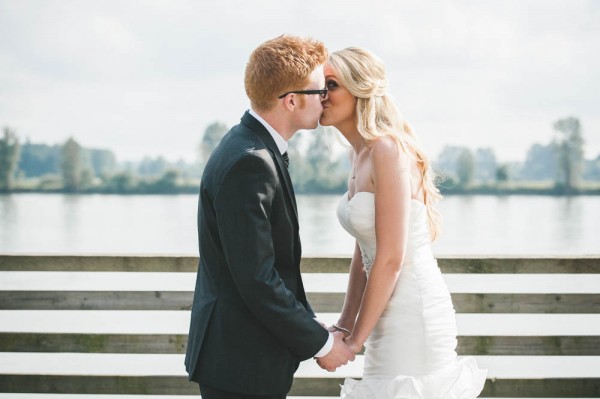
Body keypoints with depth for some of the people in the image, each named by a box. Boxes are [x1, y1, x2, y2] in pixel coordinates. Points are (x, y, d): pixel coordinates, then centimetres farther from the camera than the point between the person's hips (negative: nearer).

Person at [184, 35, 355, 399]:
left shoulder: (252, 147, 10)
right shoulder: (248, 164, -22)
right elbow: (256, 280, -23)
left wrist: (313, 327, 13)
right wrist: (321, 342, -14)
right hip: (240, 364, -10)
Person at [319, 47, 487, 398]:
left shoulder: (387, 149, -17)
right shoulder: (361, 152, 11)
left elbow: (391, 258, -20)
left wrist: (356, 339, -14)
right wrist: (345, 323, 12)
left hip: (414, 313, -9)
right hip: (390, 313, 9)